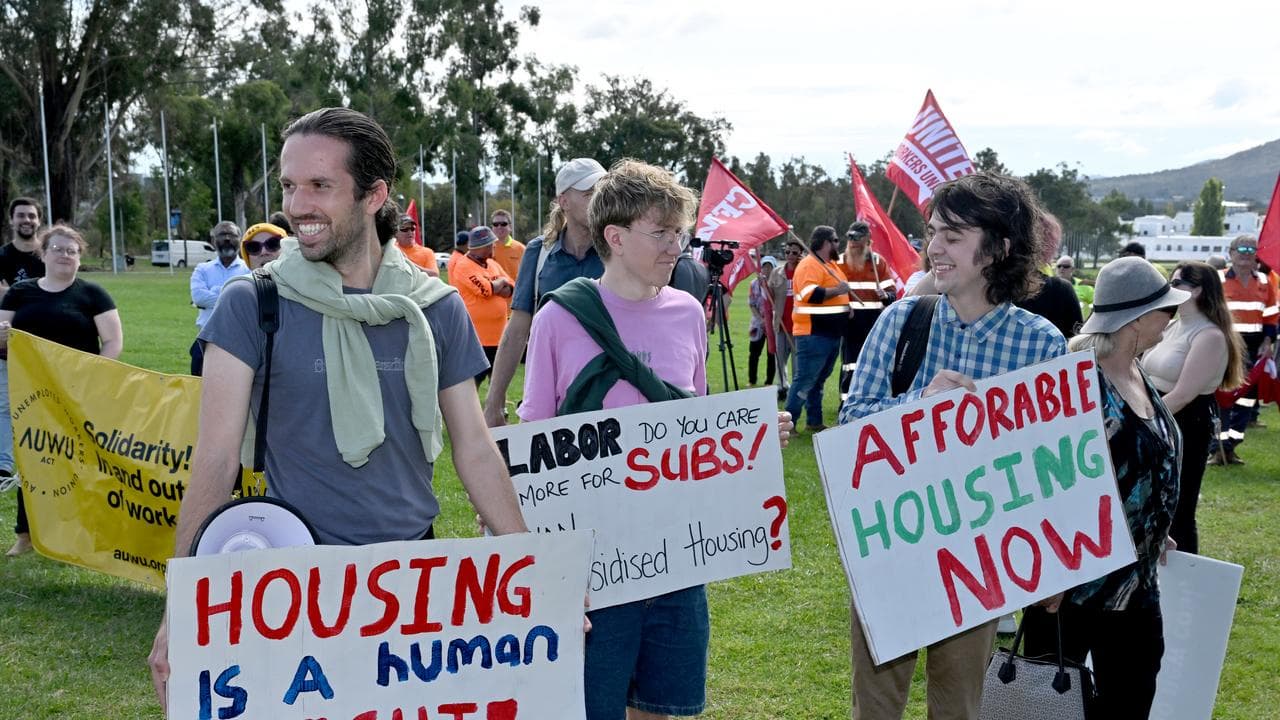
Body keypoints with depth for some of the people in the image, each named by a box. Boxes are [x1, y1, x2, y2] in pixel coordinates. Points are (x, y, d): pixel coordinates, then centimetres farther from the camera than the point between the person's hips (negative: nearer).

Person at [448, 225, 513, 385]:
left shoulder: (493, 264, 12)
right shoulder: (463, 265, -14)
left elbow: (509, 289, 4)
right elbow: (486, 289, -24)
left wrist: (492, 287, -15)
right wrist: (501, 282, -4)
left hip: (498, 334, 8)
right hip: (475, 336, -8)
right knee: (474, 379, -4)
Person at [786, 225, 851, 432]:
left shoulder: (831, 265, 18)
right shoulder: (809, 265, -14)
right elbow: (810, 294, -28)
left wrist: (846, 306, 15)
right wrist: (837, 290, -23)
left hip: (831, 334, 10)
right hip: (813, 335, -10)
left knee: (818, 380, 15)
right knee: (804, 381, -8)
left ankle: (814, 422, 22)